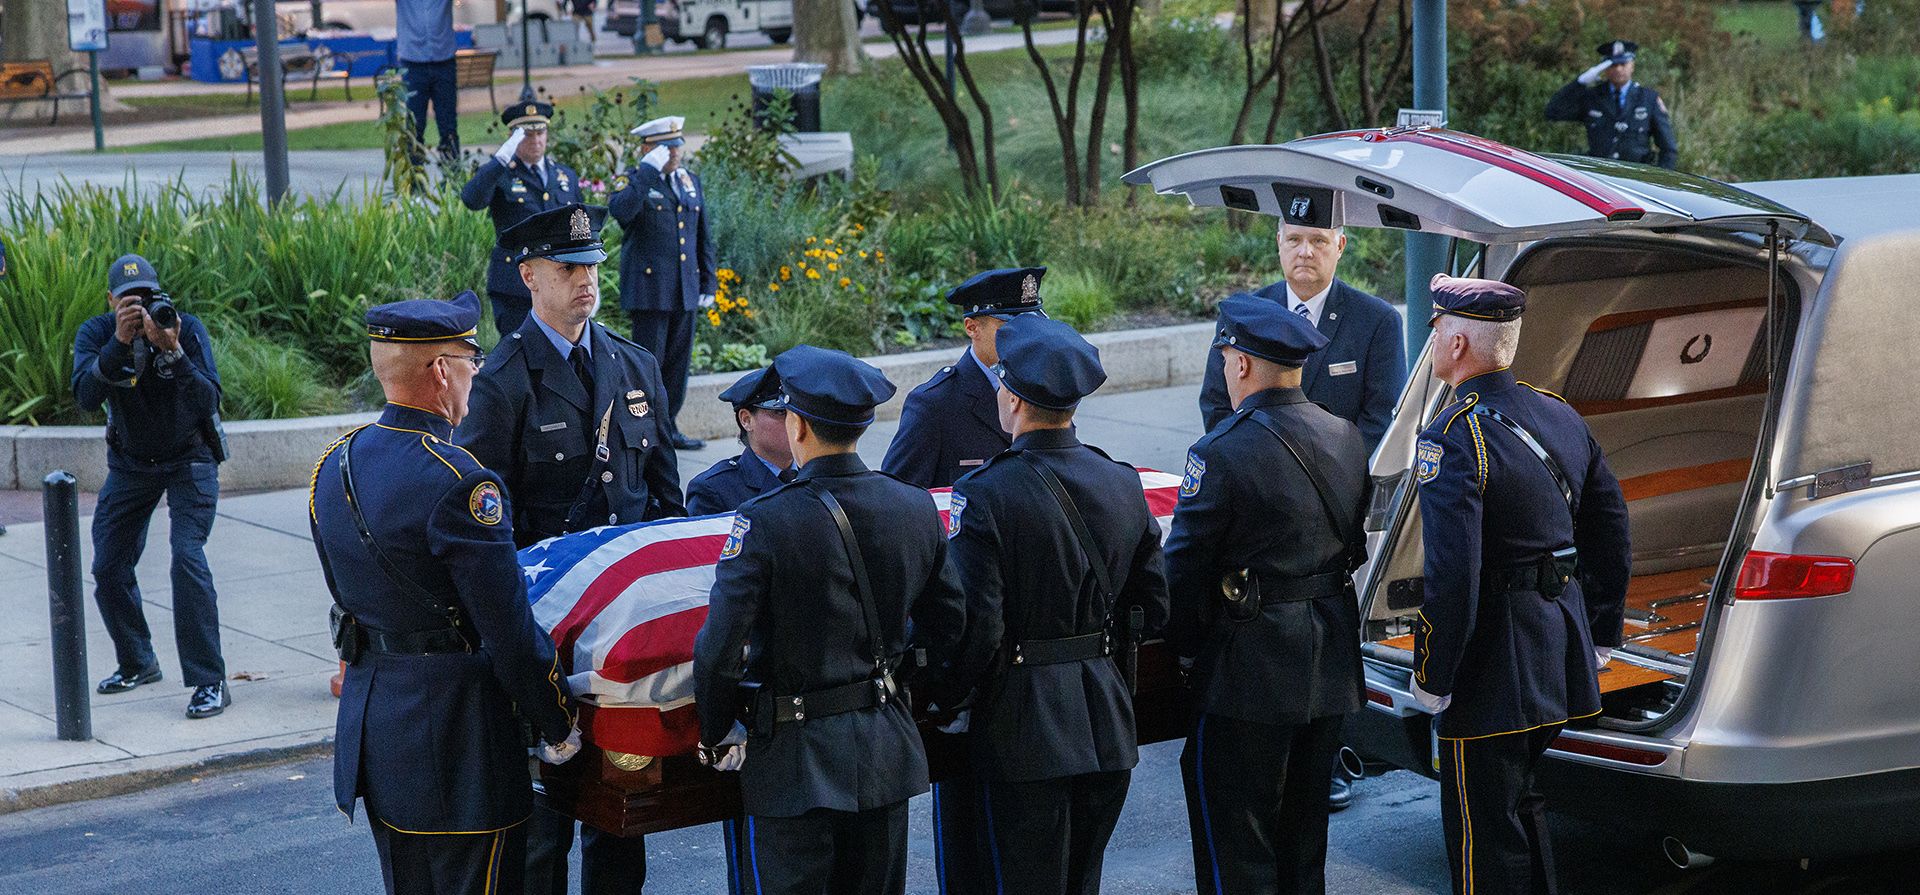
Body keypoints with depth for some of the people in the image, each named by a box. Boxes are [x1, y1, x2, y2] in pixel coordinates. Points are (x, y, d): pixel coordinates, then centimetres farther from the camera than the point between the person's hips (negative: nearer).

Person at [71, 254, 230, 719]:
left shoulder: (187, 328, -20)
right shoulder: (96, 334, -15)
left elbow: (209, 402, -29)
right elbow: (86, 396, -31)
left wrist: (173, 352, -42)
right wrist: (119, 343, -42)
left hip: (188, 458, -4)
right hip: (130, 462, 4)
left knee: (187, 558, -20)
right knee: (109, 567, 4)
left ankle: (210, 682, -17)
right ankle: (137, 663, 29)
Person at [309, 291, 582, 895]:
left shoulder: (333, 466, 4)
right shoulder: (459, 483, -21)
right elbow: (510, 631, -19)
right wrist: (558, 727, -7)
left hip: (368, 716, 8)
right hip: (454, 729, -8)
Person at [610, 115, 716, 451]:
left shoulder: (690, 181, 15)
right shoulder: (633, 181, -4)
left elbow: (703, 237, 20)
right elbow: (620, 210, -29)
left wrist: (708, 283, 16)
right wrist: (648, 169, -25)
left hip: (685, 290, 7)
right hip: (649, 289, -6)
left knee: (678, 362, 11)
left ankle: (668, 428, 20)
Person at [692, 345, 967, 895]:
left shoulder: (766, 522, -18)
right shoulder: (916, 509, -2)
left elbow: (719, 650, -19)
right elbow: (946, 624, 9)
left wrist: (716, 735, -4)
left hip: (795, 761, -5)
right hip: (887, 752, 5)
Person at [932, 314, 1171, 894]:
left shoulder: (984, 495, -18)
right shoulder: (1124, 485, 1)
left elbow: (976, 628, -20)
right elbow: (1154, 611, 7)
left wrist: (947, 700, -3)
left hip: (1023, 732, -6)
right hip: (1108, 727, 6)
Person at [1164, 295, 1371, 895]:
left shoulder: (1222, 453, -18)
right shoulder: (1346, 441, 3)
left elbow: (1185, 568, -14)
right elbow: (1353, 546, 11)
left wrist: (1183, 645, 1)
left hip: (1248, 674, -7)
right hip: (1331, 668, 7)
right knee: (1303, 834, 20)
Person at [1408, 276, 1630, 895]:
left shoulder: (1453, 439, -19)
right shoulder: (1561, 415, 7)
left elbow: (1451, 577, -25)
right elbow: (1612, 536, 14)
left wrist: (1430, 680, -16)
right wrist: (1601, 634, 22)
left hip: (1493, 667, -8)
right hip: (1562, 652, 8)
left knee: (1485, 835, 3)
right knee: (1519, 802, 24)